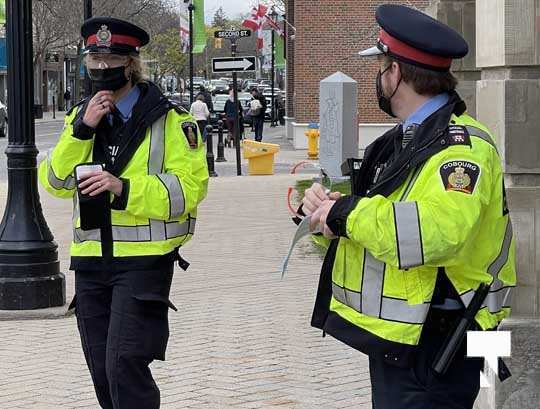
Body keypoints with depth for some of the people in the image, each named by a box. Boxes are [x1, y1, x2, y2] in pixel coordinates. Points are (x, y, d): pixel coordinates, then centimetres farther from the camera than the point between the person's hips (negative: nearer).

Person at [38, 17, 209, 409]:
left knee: (125, 364, -15)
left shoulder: (168, 119, -5)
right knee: (103, 372, 11)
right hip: (91, 259, 6)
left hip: (144, 260, -6)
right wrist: (82, 128, -11)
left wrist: (124, 188, -24)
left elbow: (189, 188, -13)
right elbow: (55, 182, 2)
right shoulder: (80, 116, 12)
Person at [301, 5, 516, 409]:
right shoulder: (403, 140, 14)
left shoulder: (461, 145, -18)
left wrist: (348, 213, -26)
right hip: (394, 338, 10)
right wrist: (325, 207, -3)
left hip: (432, 347, -9)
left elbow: (440, 230, -36)